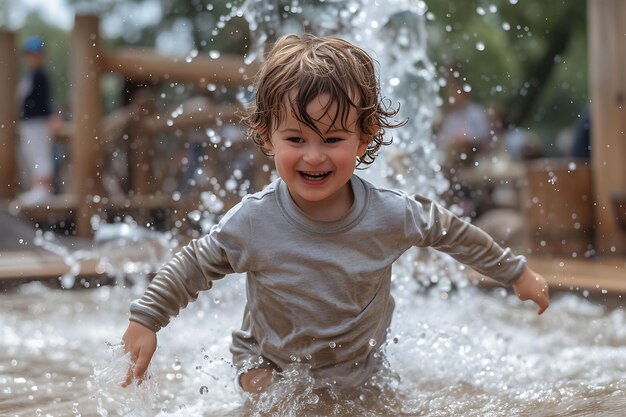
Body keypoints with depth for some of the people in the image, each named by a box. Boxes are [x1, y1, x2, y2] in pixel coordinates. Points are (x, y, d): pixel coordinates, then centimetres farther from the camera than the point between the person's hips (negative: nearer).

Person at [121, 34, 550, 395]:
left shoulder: (392, 215, -23)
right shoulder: (253, 223, -26)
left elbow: (454, 233, -4)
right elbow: (194, 265, -10)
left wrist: (516, 272, 7)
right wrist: (145, 320, -13)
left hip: (360, 374, 2)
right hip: (271, 369, -1)